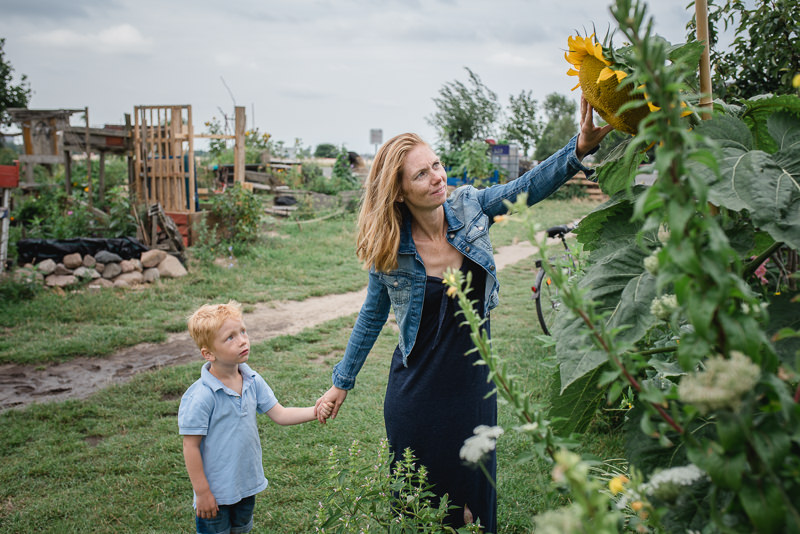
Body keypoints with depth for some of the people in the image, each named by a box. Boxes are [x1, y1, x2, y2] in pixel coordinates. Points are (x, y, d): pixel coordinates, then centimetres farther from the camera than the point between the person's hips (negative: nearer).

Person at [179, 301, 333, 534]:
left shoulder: (253, 381, -5)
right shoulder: (200, 397, -25)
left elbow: (279, 414, 0)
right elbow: (191, 447, -19)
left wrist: (314, 411, -15)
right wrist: (202, 492, -15)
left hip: (247, 485, 6)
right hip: (216, 492, -6)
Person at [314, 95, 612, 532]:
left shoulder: (468, 207, -9)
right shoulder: (389, 251, -12)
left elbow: (528, 187, -20)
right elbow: (372, 317, 1)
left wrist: (579, 148, -38)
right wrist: (341, 382, 8)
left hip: (472, 381, 2)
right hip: (416, 390, -2)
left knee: (473, 494, 16)